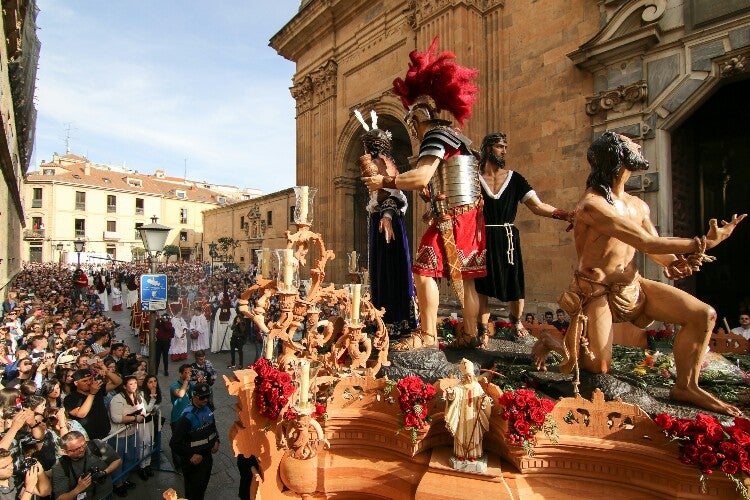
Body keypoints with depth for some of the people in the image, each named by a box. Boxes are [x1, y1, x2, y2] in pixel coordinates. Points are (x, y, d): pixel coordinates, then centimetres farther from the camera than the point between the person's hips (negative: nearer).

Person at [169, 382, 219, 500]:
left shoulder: (207, 409, -3)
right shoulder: (187, 417, -25)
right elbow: (174, 443, -23)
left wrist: (216, 441, 2)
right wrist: (190, 456, -21)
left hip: (207, 455, 7)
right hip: (194, 460, -6)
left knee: (203, 486, 23)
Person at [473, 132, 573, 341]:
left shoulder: (514, 178, 7)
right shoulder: (475, 178, 3)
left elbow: (538, 206, 0)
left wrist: (565, 215, -10)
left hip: (507, 238, 2)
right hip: (482, 238, -1)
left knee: (515, 284, 3)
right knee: (481, 285, 0)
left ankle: (516, 321, 31)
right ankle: (483, 330, 17)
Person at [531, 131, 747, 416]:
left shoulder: (638, 206, 8)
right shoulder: (592, 206, -21)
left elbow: (656, 249, 9)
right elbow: (648, 243, -22)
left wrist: (676, 262, -14)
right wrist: (704, 242, -13)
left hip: (633, 284, 8)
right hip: (598, 290, -8)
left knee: (703, 315, -4)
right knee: (598, 367, -9)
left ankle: (685, 387, 9)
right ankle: (550, 343, 19)